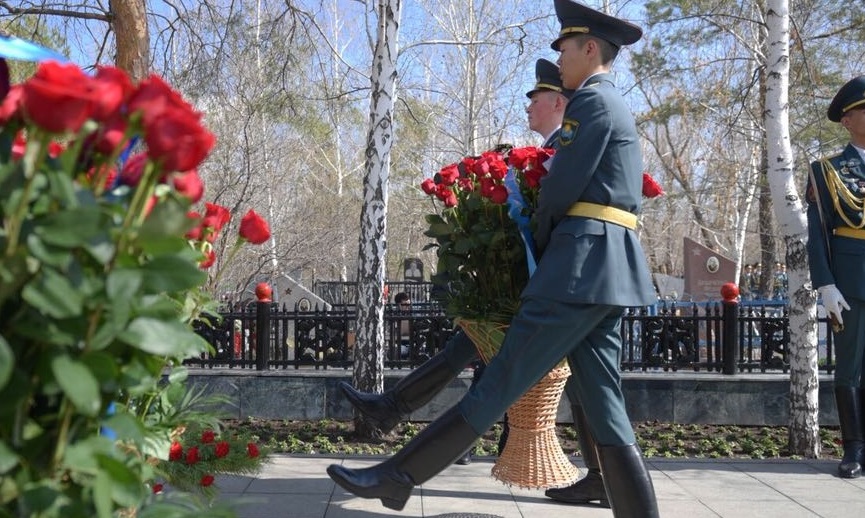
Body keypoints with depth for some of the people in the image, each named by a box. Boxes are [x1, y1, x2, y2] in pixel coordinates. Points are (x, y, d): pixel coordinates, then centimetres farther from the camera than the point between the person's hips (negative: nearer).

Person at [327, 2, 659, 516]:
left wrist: (540, 249, 6)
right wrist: (552, 252, 21)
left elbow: (561, 189, -9)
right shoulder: (620, 107, 26)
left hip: (583, 263, -10)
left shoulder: (590, 99, -6)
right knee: (605, 409, 8)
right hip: (609, 269, 10)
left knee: (501, 382, -7)